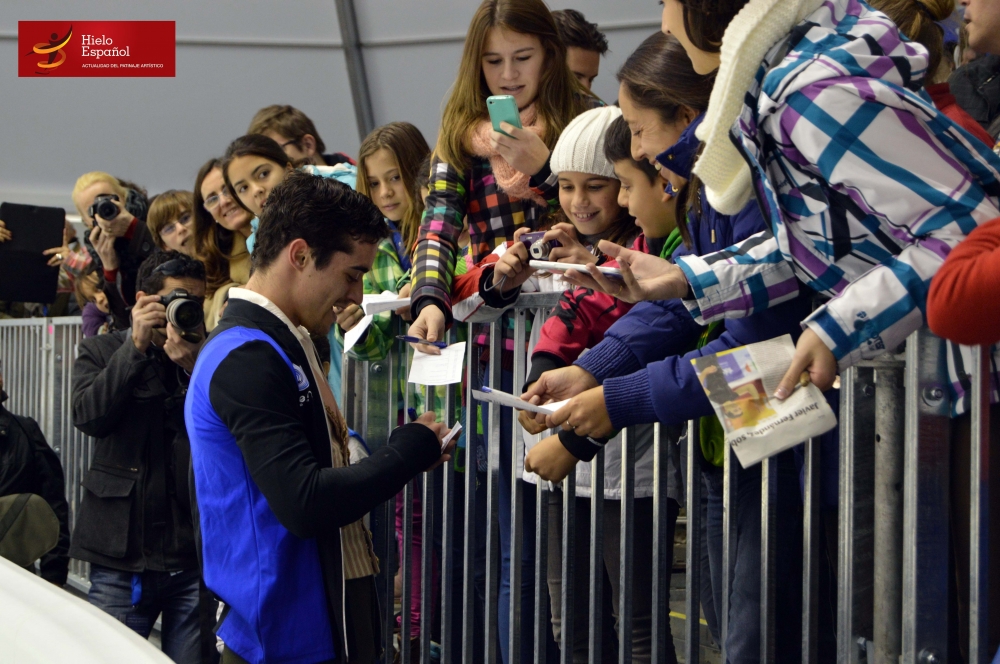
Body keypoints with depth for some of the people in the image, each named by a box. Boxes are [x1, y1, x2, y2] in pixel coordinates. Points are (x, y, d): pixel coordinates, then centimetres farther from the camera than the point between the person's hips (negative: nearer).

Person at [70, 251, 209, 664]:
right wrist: (137, 346, -14)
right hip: (123, 557, -1)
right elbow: (88, 415, -11)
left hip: (195, 556, 1)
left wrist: (192, 366, -17)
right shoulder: (101, 353, 8)